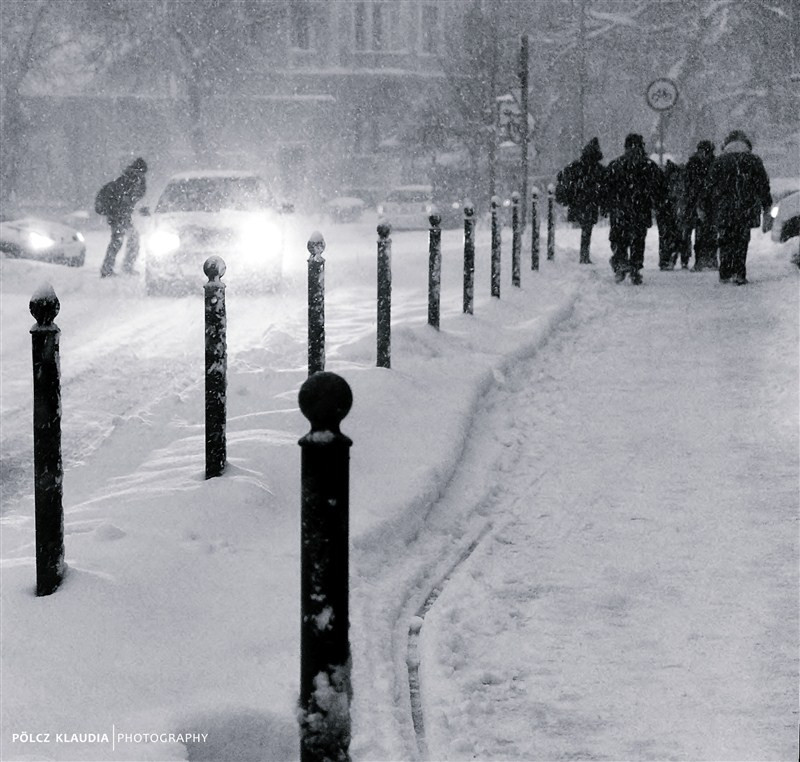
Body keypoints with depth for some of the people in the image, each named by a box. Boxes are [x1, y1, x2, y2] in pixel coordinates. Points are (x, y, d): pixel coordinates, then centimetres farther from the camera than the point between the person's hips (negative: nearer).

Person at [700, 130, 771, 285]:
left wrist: (703, 208, 9)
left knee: (725, 241, 11)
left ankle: (725, 273, 10)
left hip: (723, 210, 0)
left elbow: (708, 186, 3)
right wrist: (766, 204, 18)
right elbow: (764, 185, 8)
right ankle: (739, 275, -3)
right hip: (746, 210, 0)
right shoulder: (754, 161, 3)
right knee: (742, 242, 3)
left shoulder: (719, 161, 3)